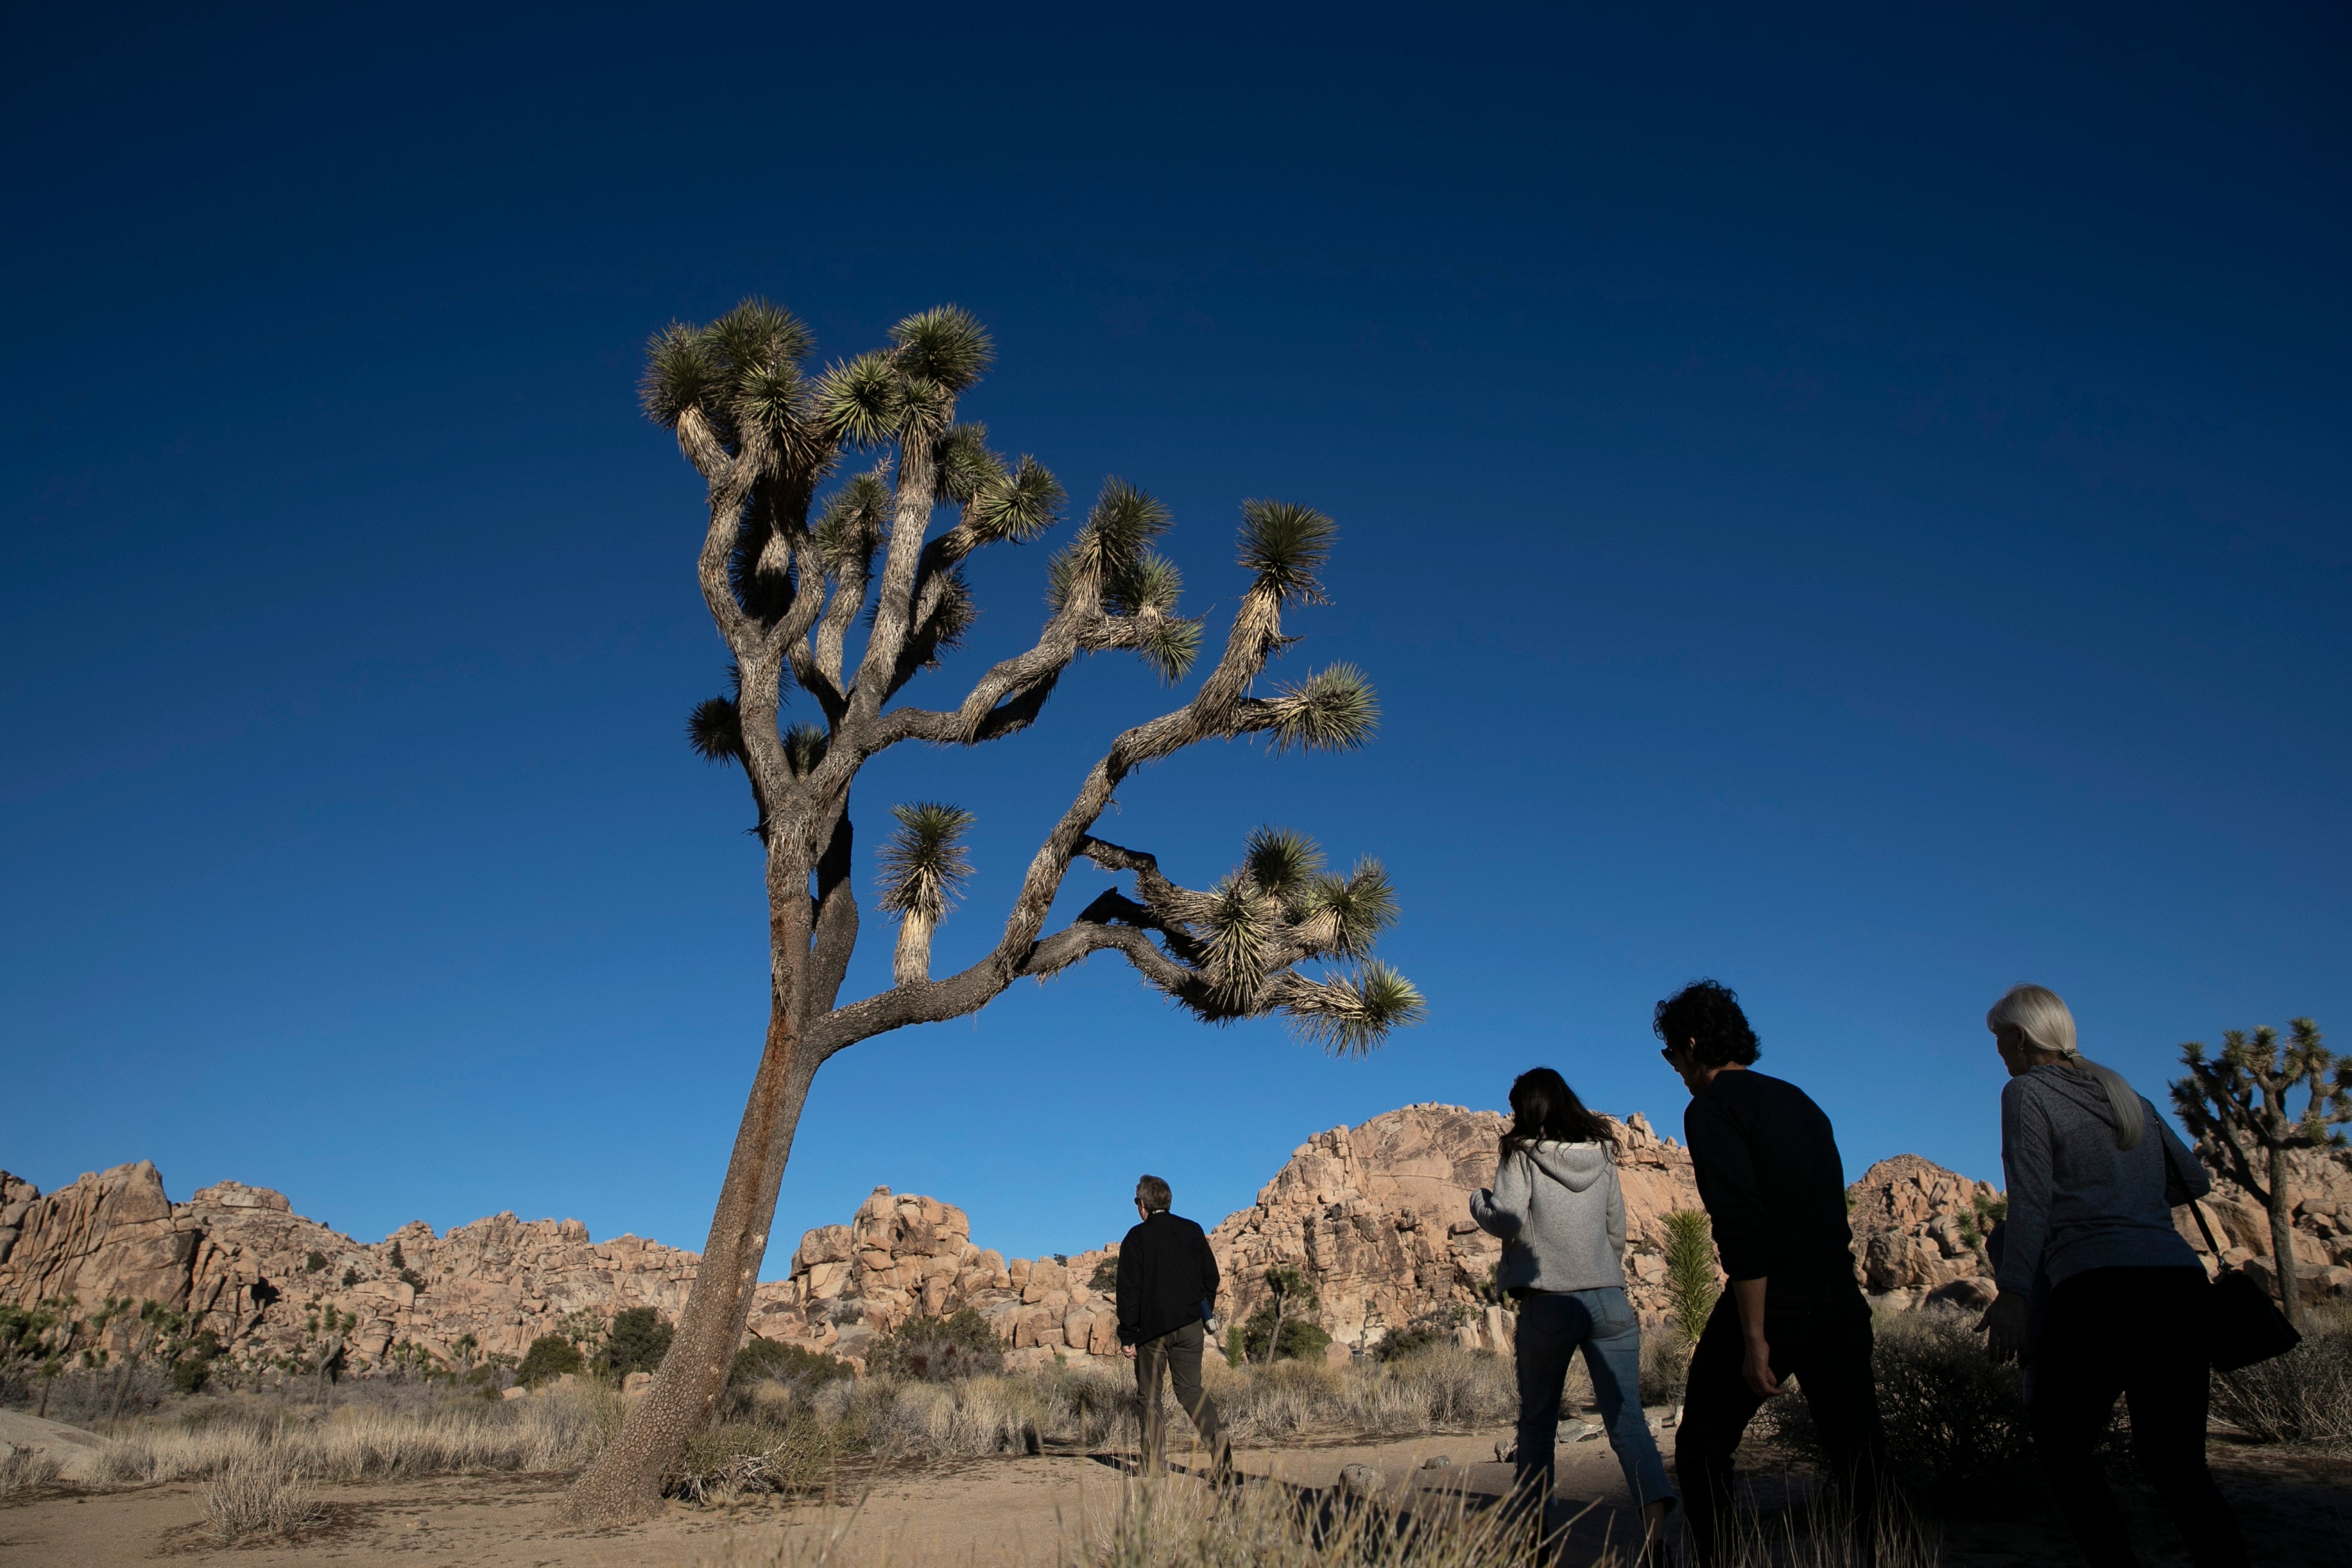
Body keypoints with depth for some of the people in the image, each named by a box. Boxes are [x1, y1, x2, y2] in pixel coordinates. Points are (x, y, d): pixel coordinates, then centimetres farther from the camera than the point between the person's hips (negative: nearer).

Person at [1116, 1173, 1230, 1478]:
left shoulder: (1137, 1238, -5)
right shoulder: (1192, 1231, 8)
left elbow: (1129, 1290, -8)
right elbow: (1211, 1276, 11)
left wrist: (1127, 1336, -5)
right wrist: (1203, 1315, 20)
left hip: (1152, 1327, -4)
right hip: (1190, 1325, 4)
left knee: (1150, 1393, 8)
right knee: (1190, 1387, 11)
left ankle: (1155, 1462, 5)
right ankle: (1215, 1433, -14)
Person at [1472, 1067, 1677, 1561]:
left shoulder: (1522, 1154, -5)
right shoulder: (1601, 1155, 9)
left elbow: (1506, 1221, -15)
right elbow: (1617, 1230, 15)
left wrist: (1479, 1197, 5)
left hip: (1549, 1305, -3)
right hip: (1610, 1301, 3)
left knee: (1537, 1420, 12)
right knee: (1627, 1417, -1)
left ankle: (1535, 1527, 16)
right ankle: (1656, 1534, -17)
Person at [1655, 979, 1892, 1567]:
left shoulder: (1712, 1108, -9)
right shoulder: (1799, 1101, 17)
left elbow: (1743, 1225, -20)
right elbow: (1828, 1207, 19)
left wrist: (1754, 1339, -20)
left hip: (1772, 1302, -7)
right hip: (1842, 1298, 7)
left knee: (1704, 1450, 8)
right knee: (1859, 1456, 11)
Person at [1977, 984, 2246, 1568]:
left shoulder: (2026, 1092, 1)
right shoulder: (2124, 1093, 21)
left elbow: (2031, 1198, -10)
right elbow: (2195, 1181, 26)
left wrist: (2011, 1293, -14)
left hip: (2098, 1289, -6)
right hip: (2181, 1282, 7)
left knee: (2062, 1448, 10)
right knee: (2176, 1461, 12)